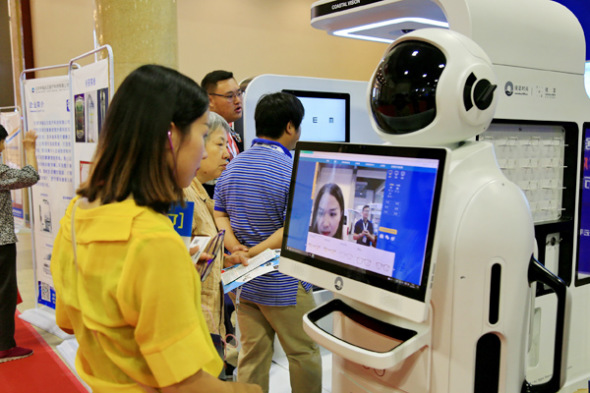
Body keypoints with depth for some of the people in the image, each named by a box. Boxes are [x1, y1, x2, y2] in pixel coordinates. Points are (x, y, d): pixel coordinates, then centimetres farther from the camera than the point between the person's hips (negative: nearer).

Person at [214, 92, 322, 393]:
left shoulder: (232, 166, 5)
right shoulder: (293, 170, -16)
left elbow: (219, 216, 8)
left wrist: (237, 250, -6)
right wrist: (253, 254, -19)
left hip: (243, 283, 6)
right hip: (283, 286, -6)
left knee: (251, 355, 15)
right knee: (304, 353, 13)